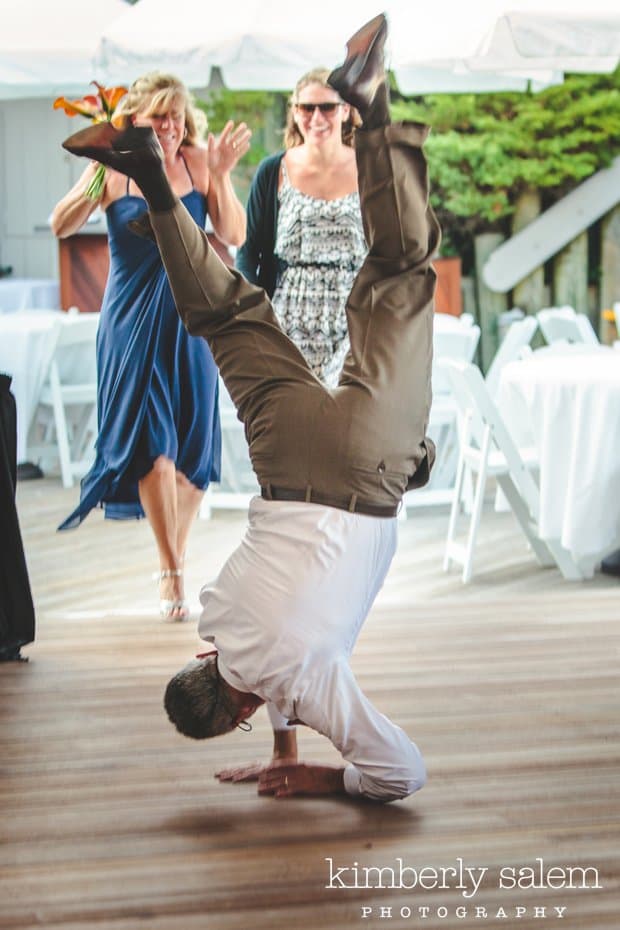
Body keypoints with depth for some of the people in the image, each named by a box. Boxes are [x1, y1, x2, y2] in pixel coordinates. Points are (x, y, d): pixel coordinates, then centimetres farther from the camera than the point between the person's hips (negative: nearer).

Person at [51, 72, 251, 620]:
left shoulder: (198, 164, 1)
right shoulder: (116, 170, -5)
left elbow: (234, 236, -1)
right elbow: (62, 226, -14)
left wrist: (221, 177, -13)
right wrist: (99, 174, -26)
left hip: (190, 316, 3)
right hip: (132, 320, -2)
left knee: (192, 444, 4)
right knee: (151, 441, -8)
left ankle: (175, 557, 22)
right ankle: (172, 573, -4)